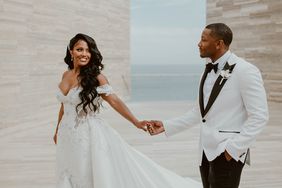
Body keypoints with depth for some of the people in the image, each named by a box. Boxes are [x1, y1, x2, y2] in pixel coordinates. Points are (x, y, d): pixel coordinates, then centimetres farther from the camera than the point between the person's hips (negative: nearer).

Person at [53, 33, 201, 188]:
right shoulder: (66, 75, 5)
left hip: (90, 135, -6)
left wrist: (136, 122, -26)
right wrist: (58, 130, 24)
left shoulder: (96, 78, -12)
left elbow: (115, 101, -16)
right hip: (68, 137, 6)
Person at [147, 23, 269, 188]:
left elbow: (259, 116, -14)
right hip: (206, 150, 7)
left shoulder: (245, 71, -13)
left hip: (228, 153, -7)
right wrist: (167, 126, 10)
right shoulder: (209, 71, 10)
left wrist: (234, 147, -17)